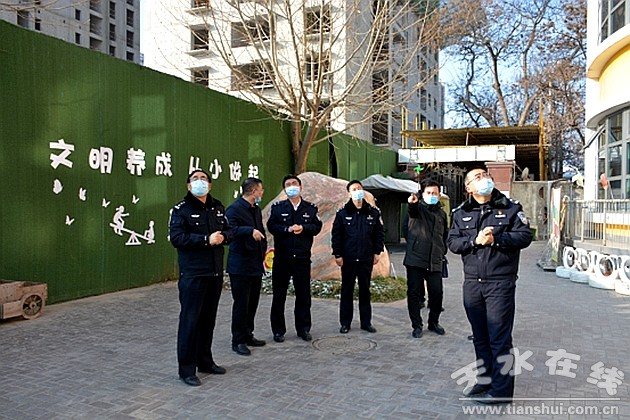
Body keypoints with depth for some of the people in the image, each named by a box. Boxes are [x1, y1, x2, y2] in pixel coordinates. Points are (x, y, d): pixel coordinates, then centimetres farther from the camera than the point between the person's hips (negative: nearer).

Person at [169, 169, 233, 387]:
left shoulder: (217, 207, 13)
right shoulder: (181, 209, -5)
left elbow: (229, 230, 17)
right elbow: (176, 237, -16)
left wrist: (223, 236, -7)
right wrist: (206, 240, -19)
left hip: (215, 272, 6)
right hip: (192, 273, -6)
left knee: (208, 318, 14)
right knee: (190, 320, -3)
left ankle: (205, 361, 28)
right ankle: (187, 369, 8)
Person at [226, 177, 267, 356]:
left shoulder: (256, 209, 16)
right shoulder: (234, 209, -13)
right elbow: (231, 229, -29)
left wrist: (262, 251, 18)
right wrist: (250, 231, -38)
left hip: (256, 265, 9)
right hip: (240, 266, -8)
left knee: (253, 303, 15)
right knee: (241, 304, -2)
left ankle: (248, 335, 28)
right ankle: (238, 341, 9)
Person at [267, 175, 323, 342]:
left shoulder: (311, 208, 10)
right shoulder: (277, 207, 5)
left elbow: (317, 226, 0)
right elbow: (271, 226, -7)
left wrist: (303, 228, -15)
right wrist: (288, 229, -19)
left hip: (302, 258, 1)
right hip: (282, 258, -1)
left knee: (304, 295, 8)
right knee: (279, 295, 5)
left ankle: (303, 329, 21)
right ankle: (278, 330, 16)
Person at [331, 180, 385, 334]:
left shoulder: (373, 212, 4)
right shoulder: (342, 213, -2)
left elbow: (379, 233, 8)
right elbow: (336, 235, -2)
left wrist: (377, 252, 3)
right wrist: (337, 254, -7)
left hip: (366, 259, 2)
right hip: (348, 259, -2)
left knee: (365, 291, 11)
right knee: (347, 291, 7)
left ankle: (366, 322, 20)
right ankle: (345, 323, 16)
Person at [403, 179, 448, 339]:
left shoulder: (441, 213, 15)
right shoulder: (418, 207, 1)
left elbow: (445, 235, 27)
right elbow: (412, 212, -26)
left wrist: (442, 251, 15)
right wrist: (412, 203, -49)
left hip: (435, 261, 4)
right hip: (415, 259, -4)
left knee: (437, 293, 5)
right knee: (414, 293, 2)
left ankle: (434, 322, 25)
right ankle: (417, 325, 14)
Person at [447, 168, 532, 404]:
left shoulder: (510, 208, 3)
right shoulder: (461, 213, 11)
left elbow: (524, 236, -5)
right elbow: (452, 242, 2)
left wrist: (496, 239, -17)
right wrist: (475, 240, -13)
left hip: (500, 282, -4)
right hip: (472, 283, 4)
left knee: (500, 338, -2)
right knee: (480, 337, 14)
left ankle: (501, 389, 9)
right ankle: (484, 381, 29)